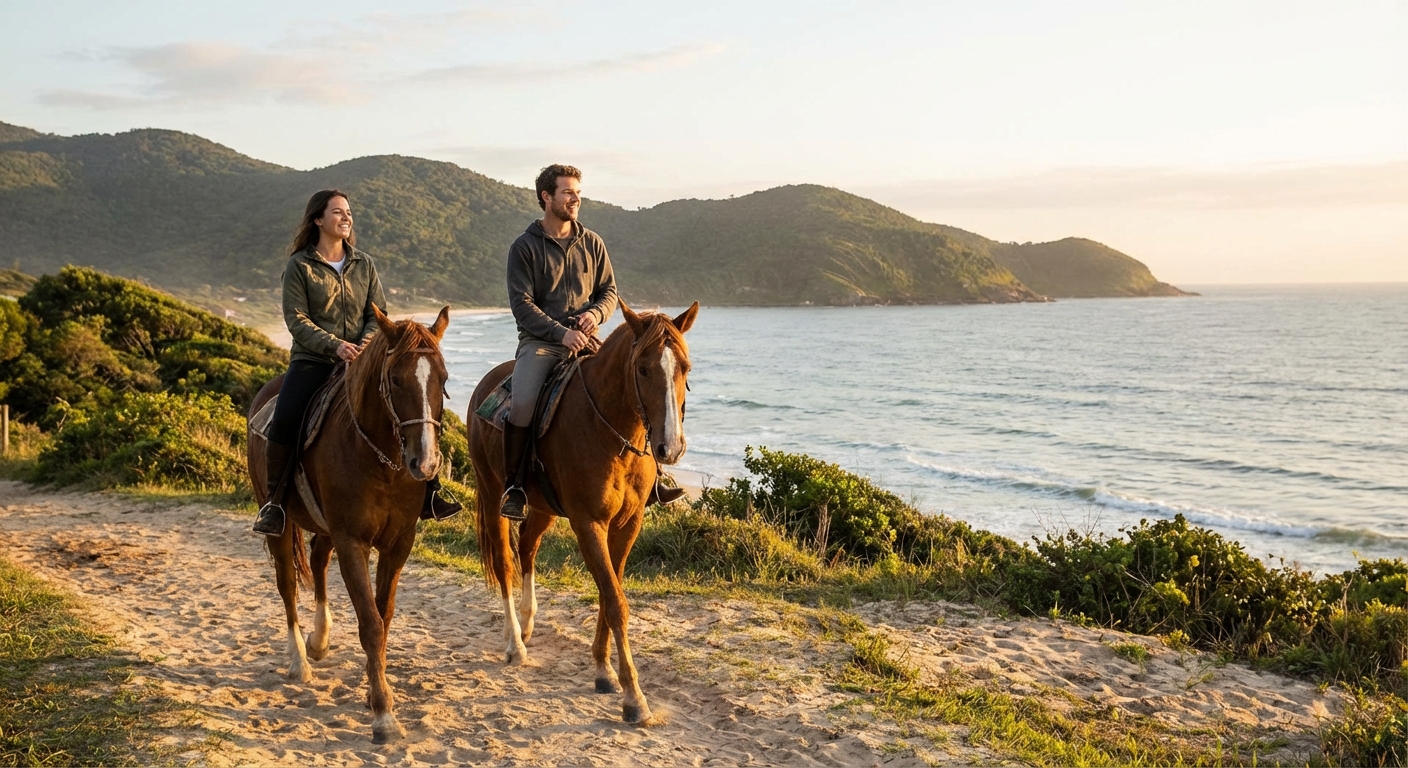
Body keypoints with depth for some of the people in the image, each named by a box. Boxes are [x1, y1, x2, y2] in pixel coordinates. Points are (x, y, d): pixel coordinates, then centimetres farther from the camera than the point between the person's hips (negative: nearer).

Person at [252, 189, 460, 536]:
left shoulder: (364, 264, 12)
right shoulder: (299, 265, 1)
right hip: (313, 360, -3)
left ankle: (427, 494, -7)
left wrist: (366, 343, -12)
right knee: (284, 419, -27)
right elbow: (296, 319, -7)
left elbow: (378, 313, 8)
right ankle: (273, 503, -11)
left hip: (362, 360, 3)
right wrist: (334, 345, -21)